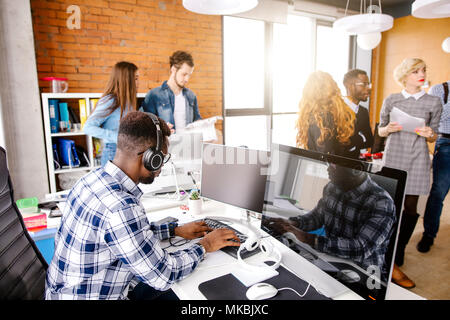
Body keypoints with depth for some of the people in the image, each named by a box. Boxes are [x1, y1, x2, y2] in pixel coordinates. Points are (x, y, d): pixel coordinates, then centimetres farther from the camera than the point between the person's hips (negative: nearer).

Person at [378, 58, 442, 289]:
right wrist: (388, 129, -11)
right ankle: (392, 264, 12)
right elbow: (380, 131, 10)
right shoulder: (391, 100, 5)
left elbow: (433, 136, 12)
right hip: (394, 157, -1)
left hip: (417, 159, 1)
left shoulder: (433, 102, 6)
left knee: (410, 209, 1)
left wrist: (429, 134, -10)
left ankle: (395, 257, 16)